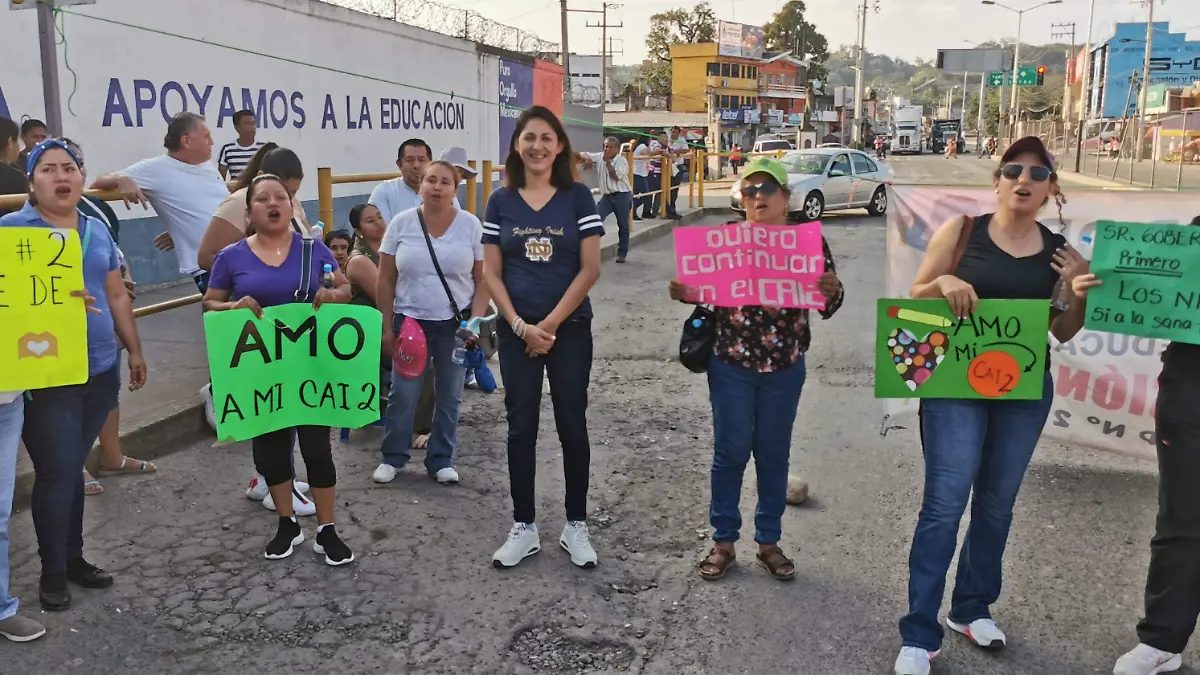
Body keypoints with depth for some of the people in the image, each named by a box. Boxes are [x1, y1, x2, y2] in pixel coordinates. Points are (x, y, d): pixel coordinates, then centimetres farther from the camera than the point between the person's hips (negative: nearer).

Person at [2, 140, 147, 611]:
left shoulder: (97, 230, 11)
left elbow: (117, 295, 17)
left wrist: (134, 349, 18)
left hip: (100, 369, 5)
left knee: (73, 467, 15)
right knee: (57, 471, -2)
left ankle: (73, 556, 28)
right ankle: (52, 570, 14)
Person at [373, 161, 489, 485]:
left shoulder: (471, 225, -4)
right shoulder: (401, 223, -4)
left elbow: (482, 280, -2)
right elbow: (385, 280, 1)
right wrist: (387, 326, -1)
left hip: (455, 323, 0)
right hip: (410, 321, 0)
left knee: (449, 396, 9)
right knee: (403, 395, 4)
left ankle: (441, 460, 23)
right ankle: (392, 457, 22)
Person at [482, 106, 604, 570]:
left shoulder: (578, 197, -3)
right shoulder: (501, 201, 2)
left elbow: (590, 269, -7)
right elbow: (491, 273, 1)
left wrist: (550, 324, -11)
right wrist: (521, 326, -10)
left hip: (570, 330, -1)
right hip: (517, 332, 1)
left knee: (572, 425, 6)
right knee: (521, 427, 6)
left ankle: (576, 526, 20)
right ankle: (523, 528, 19)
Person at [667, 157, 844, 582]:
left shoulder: (809, 241, -1)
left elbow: (827, 306, -1)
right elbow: (703, 289, 5)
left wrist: (832, 292, -24)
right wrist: (682, 292, -17)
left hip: (785, 368, 1)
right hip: (731, 364, 0)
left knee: (773, 454, 12)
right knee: (730, 451, 6)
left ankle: (769, 542, 26)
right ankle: (723, 541, 21)